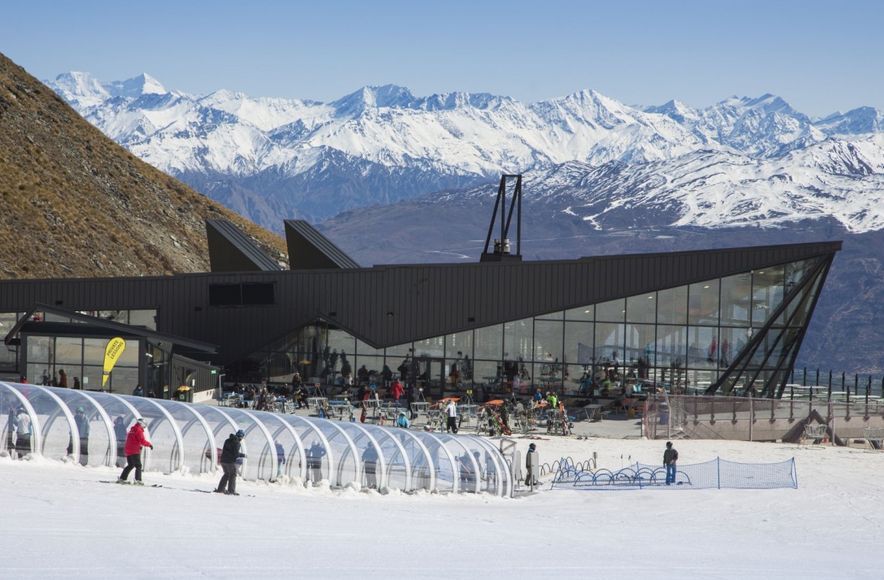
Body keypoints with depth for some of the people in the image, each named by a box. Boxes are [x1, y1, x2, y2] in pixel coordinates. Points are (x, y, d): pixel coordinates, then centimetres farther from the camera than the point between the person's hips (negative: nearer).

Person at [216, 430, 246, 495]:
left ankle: (220, 489, 23)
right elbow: (236, 454, -18)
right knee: (233, 475, 2)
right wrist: (243, 455, -1)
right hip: (230, 461, -8)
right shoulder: (237, 443, -12)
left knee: (226, 474, 21)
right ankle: (231, 491, -4)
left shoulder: (228, 440, 13)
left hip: (223, 460, 8)